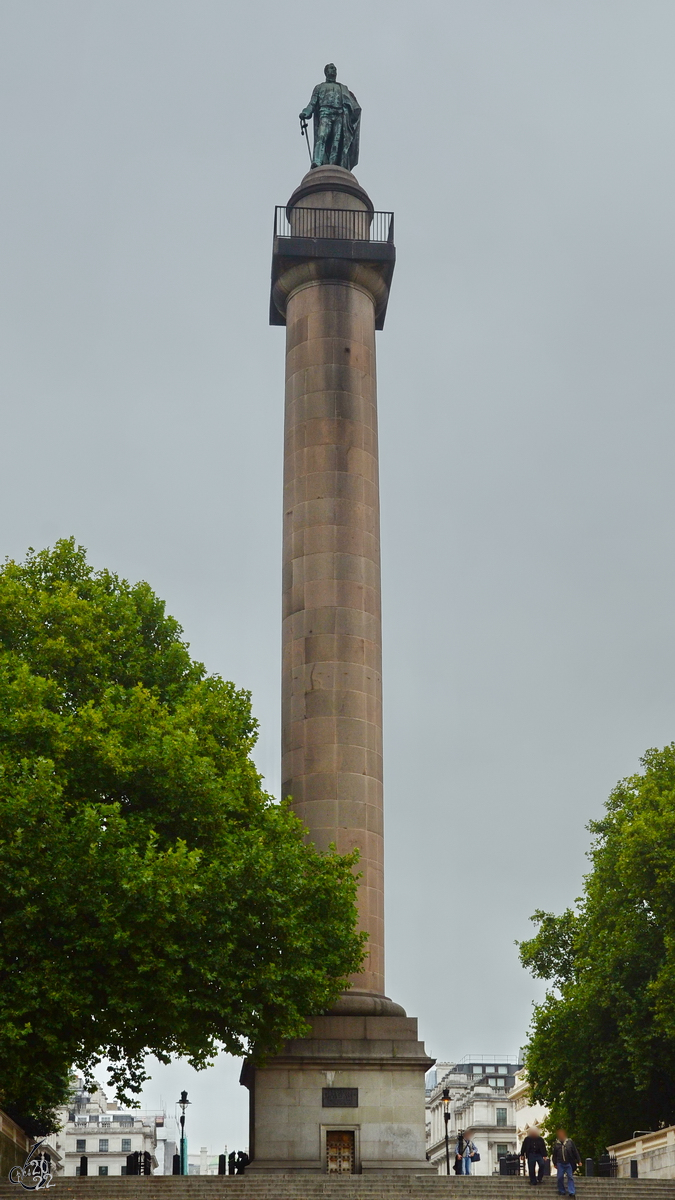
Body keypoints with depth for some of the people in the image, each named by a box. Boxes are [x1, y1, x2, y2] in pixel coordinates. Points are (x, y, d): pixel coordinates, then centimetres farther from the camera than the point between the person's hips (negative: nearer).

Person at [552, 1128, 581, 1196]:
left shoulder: (570, 1142, 0)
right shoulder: (557, 1144, 5)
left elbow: (575, 1151, 3)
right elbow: (554, 1154, 13)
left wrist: (578, 1160, 1)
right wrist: (555, 1163, 13)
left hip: (569, 1163, -2)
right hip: (560, 1163, 2)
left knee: (570, 1177, -3)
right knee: (560, 1177, 1)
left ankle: (571, 1192, -2)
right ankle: (561, 1191, 15)